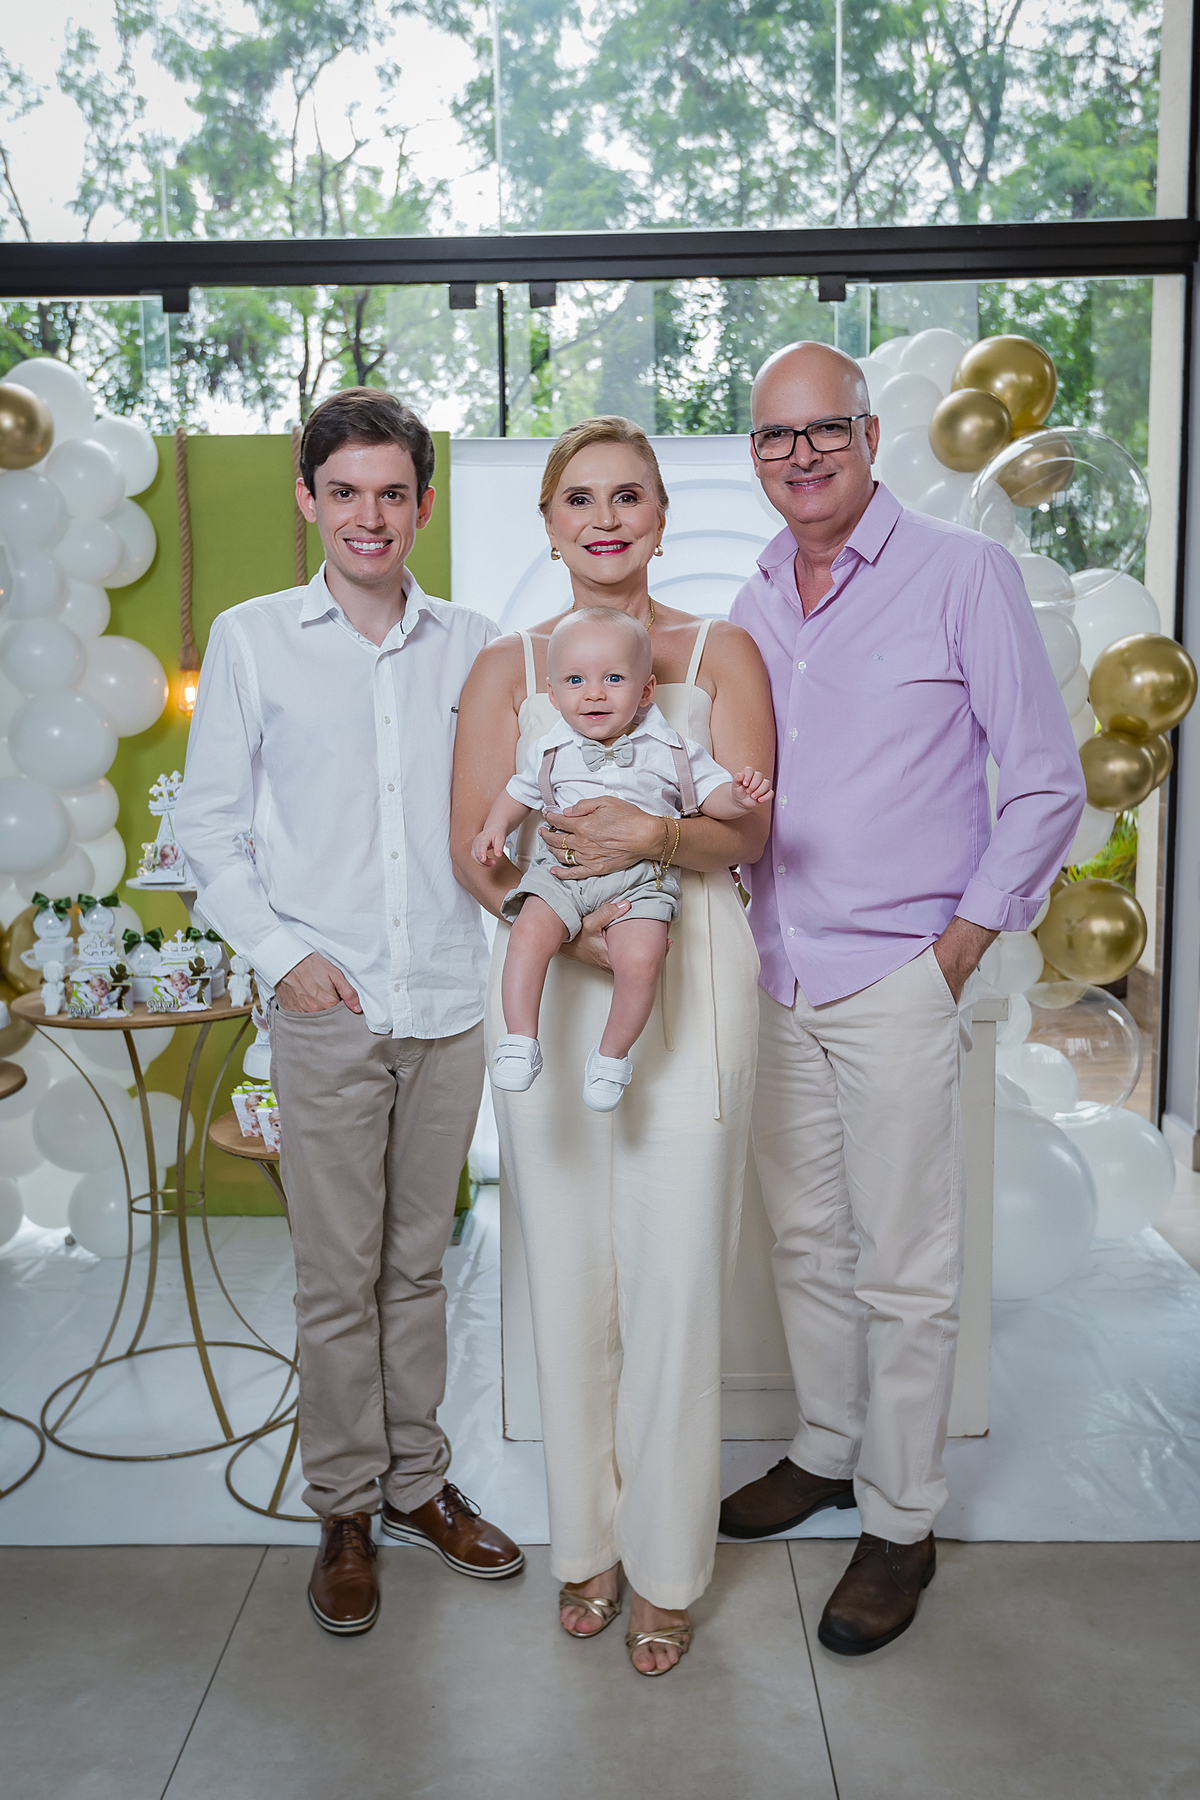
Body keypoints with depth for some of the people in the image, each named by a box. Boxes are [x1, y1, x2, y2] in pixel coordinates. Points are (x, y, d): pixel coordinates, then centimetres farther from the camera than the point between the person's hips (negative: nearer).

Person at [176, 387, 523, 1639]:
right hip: (327, 1008, -2)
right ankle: (344, 1509, 24)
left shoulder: (472, 646, 6)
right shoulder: (252, 640, 1)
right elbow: (209, 825, 2)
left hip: (450, 1003, 2)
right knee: (338, 1276, 6)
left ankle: (417, 1481, 30)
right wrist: (280, 952, -8)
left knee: (418, 1261, 14)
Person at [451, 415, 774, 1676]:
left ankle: (665, 1565, 18)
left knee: (675, 1273, 0)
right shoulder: (506, 666, 10)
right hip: (544, 981, 2)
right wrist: (569, 922, -17)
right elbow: (475, 848, 1)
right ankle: (586, 1539, 26)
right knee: (567, 1264, 7)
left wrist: (651, 835, -21)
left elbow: (747, 830, -1)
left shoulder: (721, 653, 8)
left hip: (686, 978, -1)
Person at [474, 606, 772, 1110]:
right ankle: (520, 1041, -14)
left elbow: (711, 794, 8)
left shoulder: (669, 750, 6)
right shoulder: (550, 752, 13)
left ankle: (612, 1055, -4)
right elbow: (519, 791, 27)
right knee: (528, 935, -25)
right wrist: (495, 828, 10)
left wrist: (739, 796, -14)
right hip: (561, 869, 2)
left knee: (640, 958, -26)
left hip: (640, 876, -2)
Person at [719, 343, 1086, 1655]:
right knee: (805, 1238, 16)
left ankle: (900, 1524, 20)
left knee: (905, 1268, 3)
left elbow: (1046, 785, -5)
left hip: (897, 980, -5)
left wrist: (958, 947, -9)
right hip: (779, 976, 6)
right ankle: (827, 1453, 35)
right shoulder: (752, 606, 10)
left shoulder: (962, 575, -6)